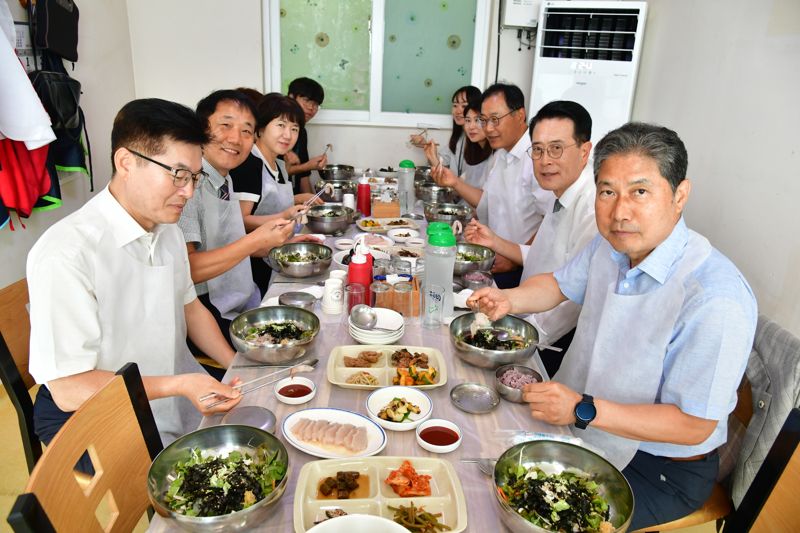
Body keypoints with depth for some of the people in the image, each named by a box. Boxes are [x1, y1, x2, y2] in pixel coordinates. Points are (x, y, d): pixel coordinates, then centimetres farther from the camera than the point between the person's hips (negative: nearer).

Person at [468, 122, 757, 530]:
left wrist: (584, 411, -33)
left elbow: (694, 426, -27)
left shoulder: (716, 300, -31)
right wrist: (508, 300, -7)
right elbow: (559, 284, 12)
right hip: (590, 425, 7)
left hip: (663, 469, -7)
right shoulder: (611, 244, -6)